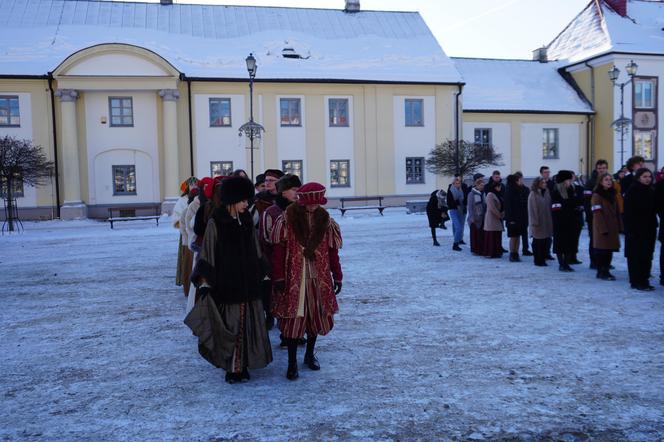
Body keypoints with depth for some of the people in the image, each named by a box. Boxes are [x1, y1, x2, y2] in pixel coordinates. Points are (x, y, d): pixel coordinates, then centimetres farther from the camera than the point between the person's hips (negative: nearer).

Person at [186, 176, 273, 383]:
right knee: (229, 325, -1)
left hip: (247, 282, 5)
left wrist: (260, 273, 17)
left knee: (247, 324, 8)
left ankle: (242, 365, 20)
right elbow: (207, 253, -9)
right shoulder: (215, 223, -9)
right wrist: (204, 281, -12)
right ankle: (232, 367, 11)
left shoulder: (246, 221, 7)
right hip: (225, 283, -5)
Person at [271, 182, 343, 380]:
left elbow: (332, 250, 7)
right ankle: (292, 362, 11)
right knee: (293, 317, -1)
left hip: (319, 277, 3)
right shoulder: (287, 218, -7)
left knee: (316, 316, 11)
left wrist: (337, 276, 7)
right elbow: (279, 249, -7)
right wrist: (278, 277, -10)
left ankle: (310, 354, 32)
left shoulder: (325, 220, 3)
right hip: (294, 277, -3)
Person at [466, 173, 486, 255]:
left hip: (482, 219, 5)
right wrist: (472, 218, -12)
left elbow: (485, 206, 11)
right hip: (475, 219, -5)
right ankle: (475, 250, 7)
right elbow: (470, 207, -8)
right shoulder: (471, 194, -7)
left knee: (482, 235, 7)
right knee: (475, 235, 0)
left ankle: (482, 250, 14)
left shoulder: (483, 194, 8)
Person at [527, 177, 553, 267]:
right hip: (537, 222, -6)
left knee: (544, 242, 8)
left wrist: (550, 220, 7)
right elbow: (532, 209, -11)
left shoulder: (547, 192, 9)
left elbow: (549, 207, 12)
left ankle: (542, 260, 16)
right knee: (537, 242, 1)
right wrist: (535, 222, -15)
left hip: (546, 222, 6)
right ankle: (538, 260, 9)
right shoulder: (533, 194, -9)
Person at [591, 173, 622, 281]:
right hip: (602, 229, -7)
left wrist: (619, 226, 10)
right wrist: (603, 229, -18)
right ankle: (601, 272, 6)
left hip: (612, 228, 7)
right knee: (602, 250, -3)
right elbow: (597, 214, -15)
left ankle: (606, 271, 18)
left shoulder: (612, 195, 14)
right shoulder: (596, 196, -9)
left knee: (610, 250, 9)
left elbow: (617, 212, 17)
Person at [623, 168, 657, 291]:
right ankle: (636, 282, 4)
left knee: (647, 256, 8)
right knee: (636, 256, -2)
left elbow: (653, 211, 15)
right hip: (635, 229, -6)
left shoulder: (651, 192, 10)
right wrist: (630, 229, -18)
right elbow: (628, 212, -13)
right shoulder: (632, 192, -9)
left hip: (649, 229, 6)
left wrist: (654, 227, 8)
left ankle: (644, 280, 16)